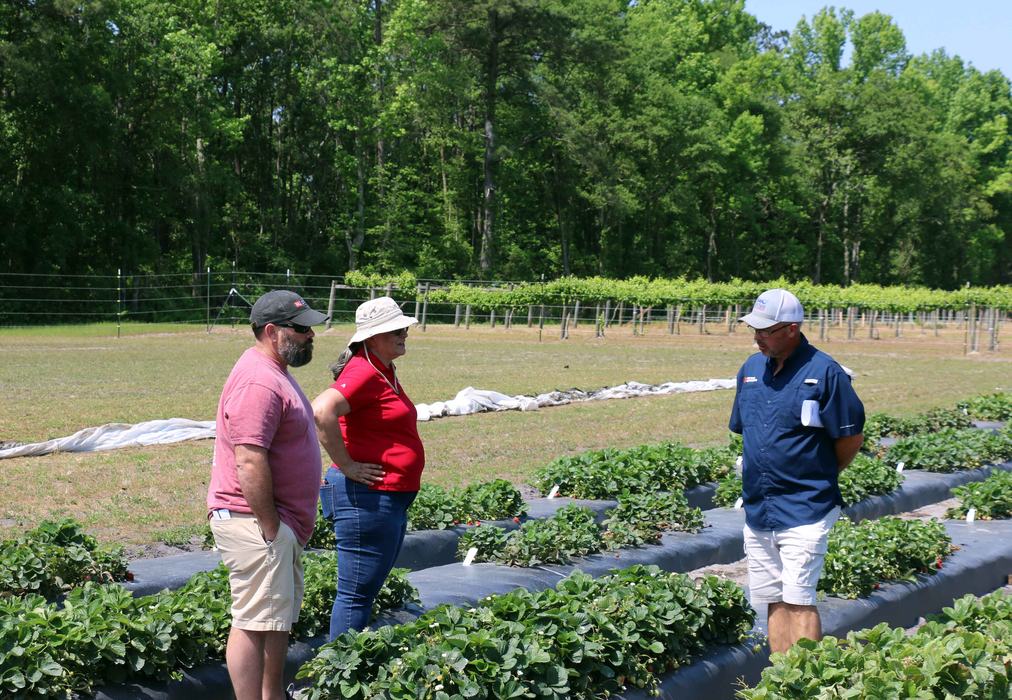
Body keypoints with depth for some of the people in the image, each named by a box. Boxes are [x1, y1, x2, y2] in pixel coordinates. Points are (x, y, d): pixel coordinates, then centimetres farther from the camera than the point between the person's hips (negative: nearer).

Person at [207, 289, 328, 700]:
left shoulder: (274, 372, 14)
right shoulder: (258, 382, -21)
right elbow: (249, 462, -27)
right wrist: (270, 527, -23)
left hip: (279, 522, 11)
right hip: (254, 524, -11)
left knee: (280, 618, 20)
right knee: (254, 622, -6)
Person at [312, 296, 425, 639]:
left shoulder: (384, 372, 14)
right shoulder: (363, 373, -17)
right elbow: (321, 411, -33)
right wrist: (347, 466, -25)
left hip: (392, 499, 11)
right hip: (368, 498, -11)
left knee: (369, 588, 18)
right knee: (357, 594, -3)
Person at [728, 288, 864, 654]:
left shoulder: (824, 373, -11)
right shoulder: (751, 368, 8)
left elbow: (851, 438, -5)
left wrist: (819, 477, 6)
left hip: (804, 510, -6)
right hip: (757, 509, 6)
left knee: (798, 600, -9)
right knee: (774, 601, 11)